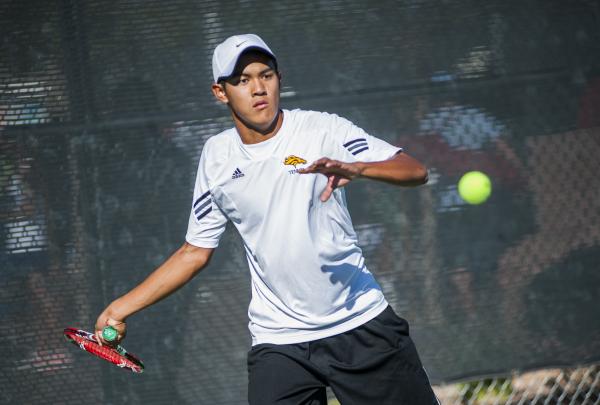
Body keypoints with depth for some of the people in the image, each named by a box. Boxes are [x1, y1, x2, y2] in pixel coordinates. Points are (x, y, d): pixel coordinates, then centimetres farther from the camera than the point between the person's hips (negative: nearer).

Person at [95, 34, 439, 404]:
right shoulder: (217, 156, 5)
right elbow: (196, 252, 14)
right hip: (279, 342, 2)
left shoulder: (321, 130, -7)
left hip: (361, 324, -2)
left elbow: (416, 171, -16)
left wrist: (356, 168, -36)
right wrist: (122, 308, 10)